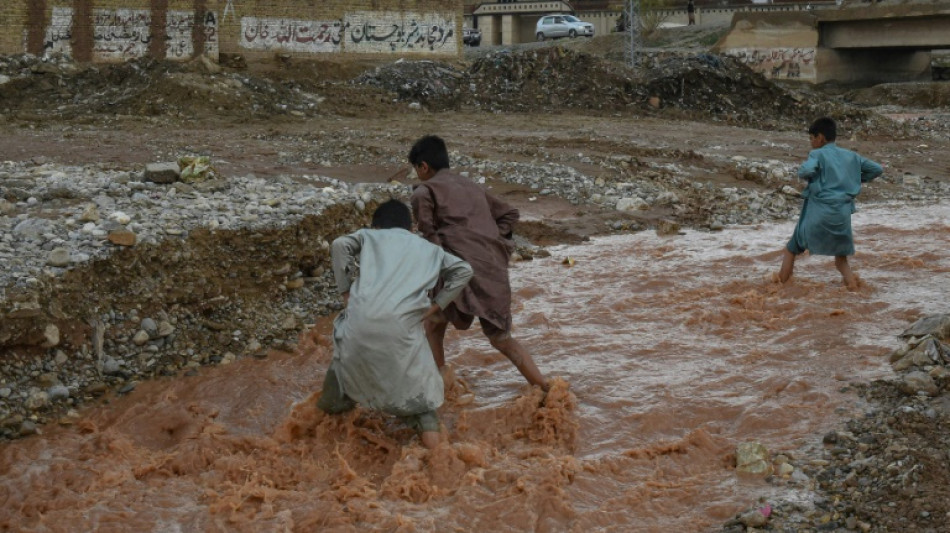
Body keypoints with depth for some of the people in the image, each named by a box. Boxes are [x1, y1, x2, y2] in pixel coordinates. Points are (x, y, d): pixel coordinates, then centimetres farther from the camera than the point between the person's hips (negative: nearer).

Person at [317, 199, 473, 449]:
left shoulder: (370, 236, 24)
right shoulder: (428, 248, 29)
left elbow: (340, 245, 4)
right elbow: (463, 270, 20)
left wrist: (345, 291, 10)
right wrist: (435, 305, 18)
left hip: (363, 316, 1)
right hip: (403, 324, 0)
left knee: (348, 350, 32)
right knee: (416, 375, 18)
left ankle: (333, 403, 46)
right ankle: (428, 426, -1)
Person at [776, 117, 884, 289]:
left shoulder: (818, 154, -3)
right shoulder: (851, 156, 12)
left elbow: (805, 171, -23)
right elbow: (878, 169, 15)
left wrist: (803, 173, 0)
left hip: (819, 212, -4)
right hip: (843, 214, 4)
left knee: (791, 249, 13)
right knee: (841, 258, 18)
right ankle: (853, 288, 3)